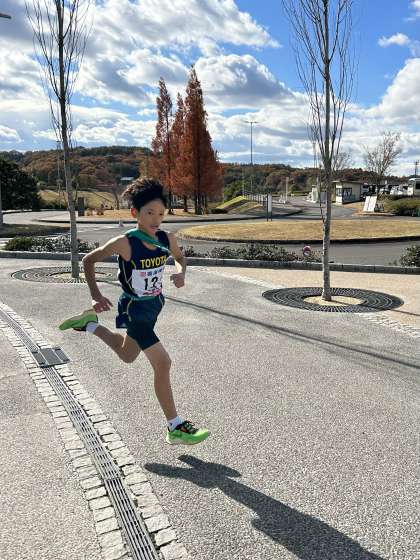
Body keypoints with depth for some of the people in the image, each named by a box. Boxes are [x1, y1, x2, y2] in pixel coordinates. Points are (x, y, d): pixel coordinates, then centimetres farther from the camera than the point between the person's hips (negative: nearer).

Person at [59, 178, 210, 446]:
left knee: (127, 355, 27)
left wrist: (181, 272, -9)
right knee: (162, 363, -10)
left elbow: (180, 257, 13)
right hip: (134, 309, -7)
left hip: (155, 305, 7)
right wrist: (96, 296, -15)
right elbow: (88, 260, -10)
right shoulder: (125, 243, -23)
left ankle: (90, 324, 45)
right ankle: (175, 428, 3)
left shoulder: (167, 239, -9)